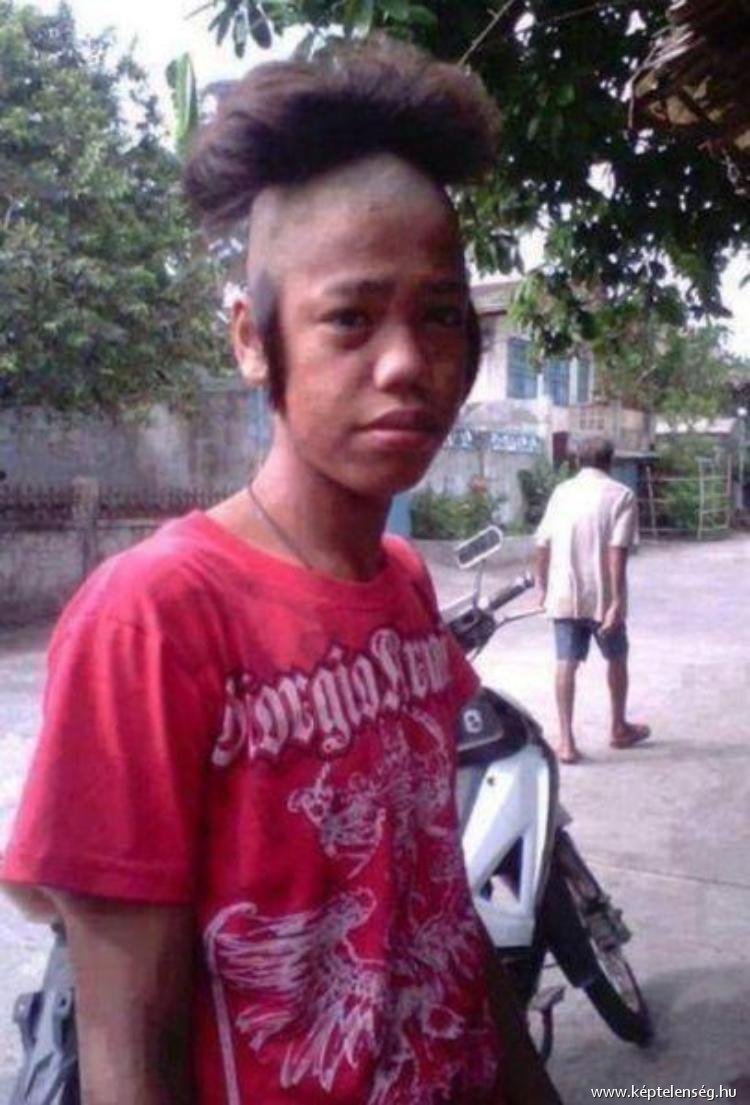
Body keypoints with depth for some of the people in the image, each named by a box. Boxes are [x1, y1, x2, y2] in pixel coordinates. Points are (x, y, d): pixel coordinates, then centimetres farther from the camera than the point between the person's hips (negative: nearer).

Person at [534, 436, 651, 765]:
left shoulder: (561, 492, 7)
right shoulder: (621, 495, -4)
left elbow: (543, 545, 6)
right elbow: (617, 551, -15)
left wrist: (542, 586, 19)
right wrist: (617, 601, -18)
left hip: (564, 595, 3)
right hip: (602, 596, -2)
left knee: (566, 664, 3)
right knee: (616, 659, 17)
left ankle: (566, 741, -3)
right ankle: (619, 729, 32)